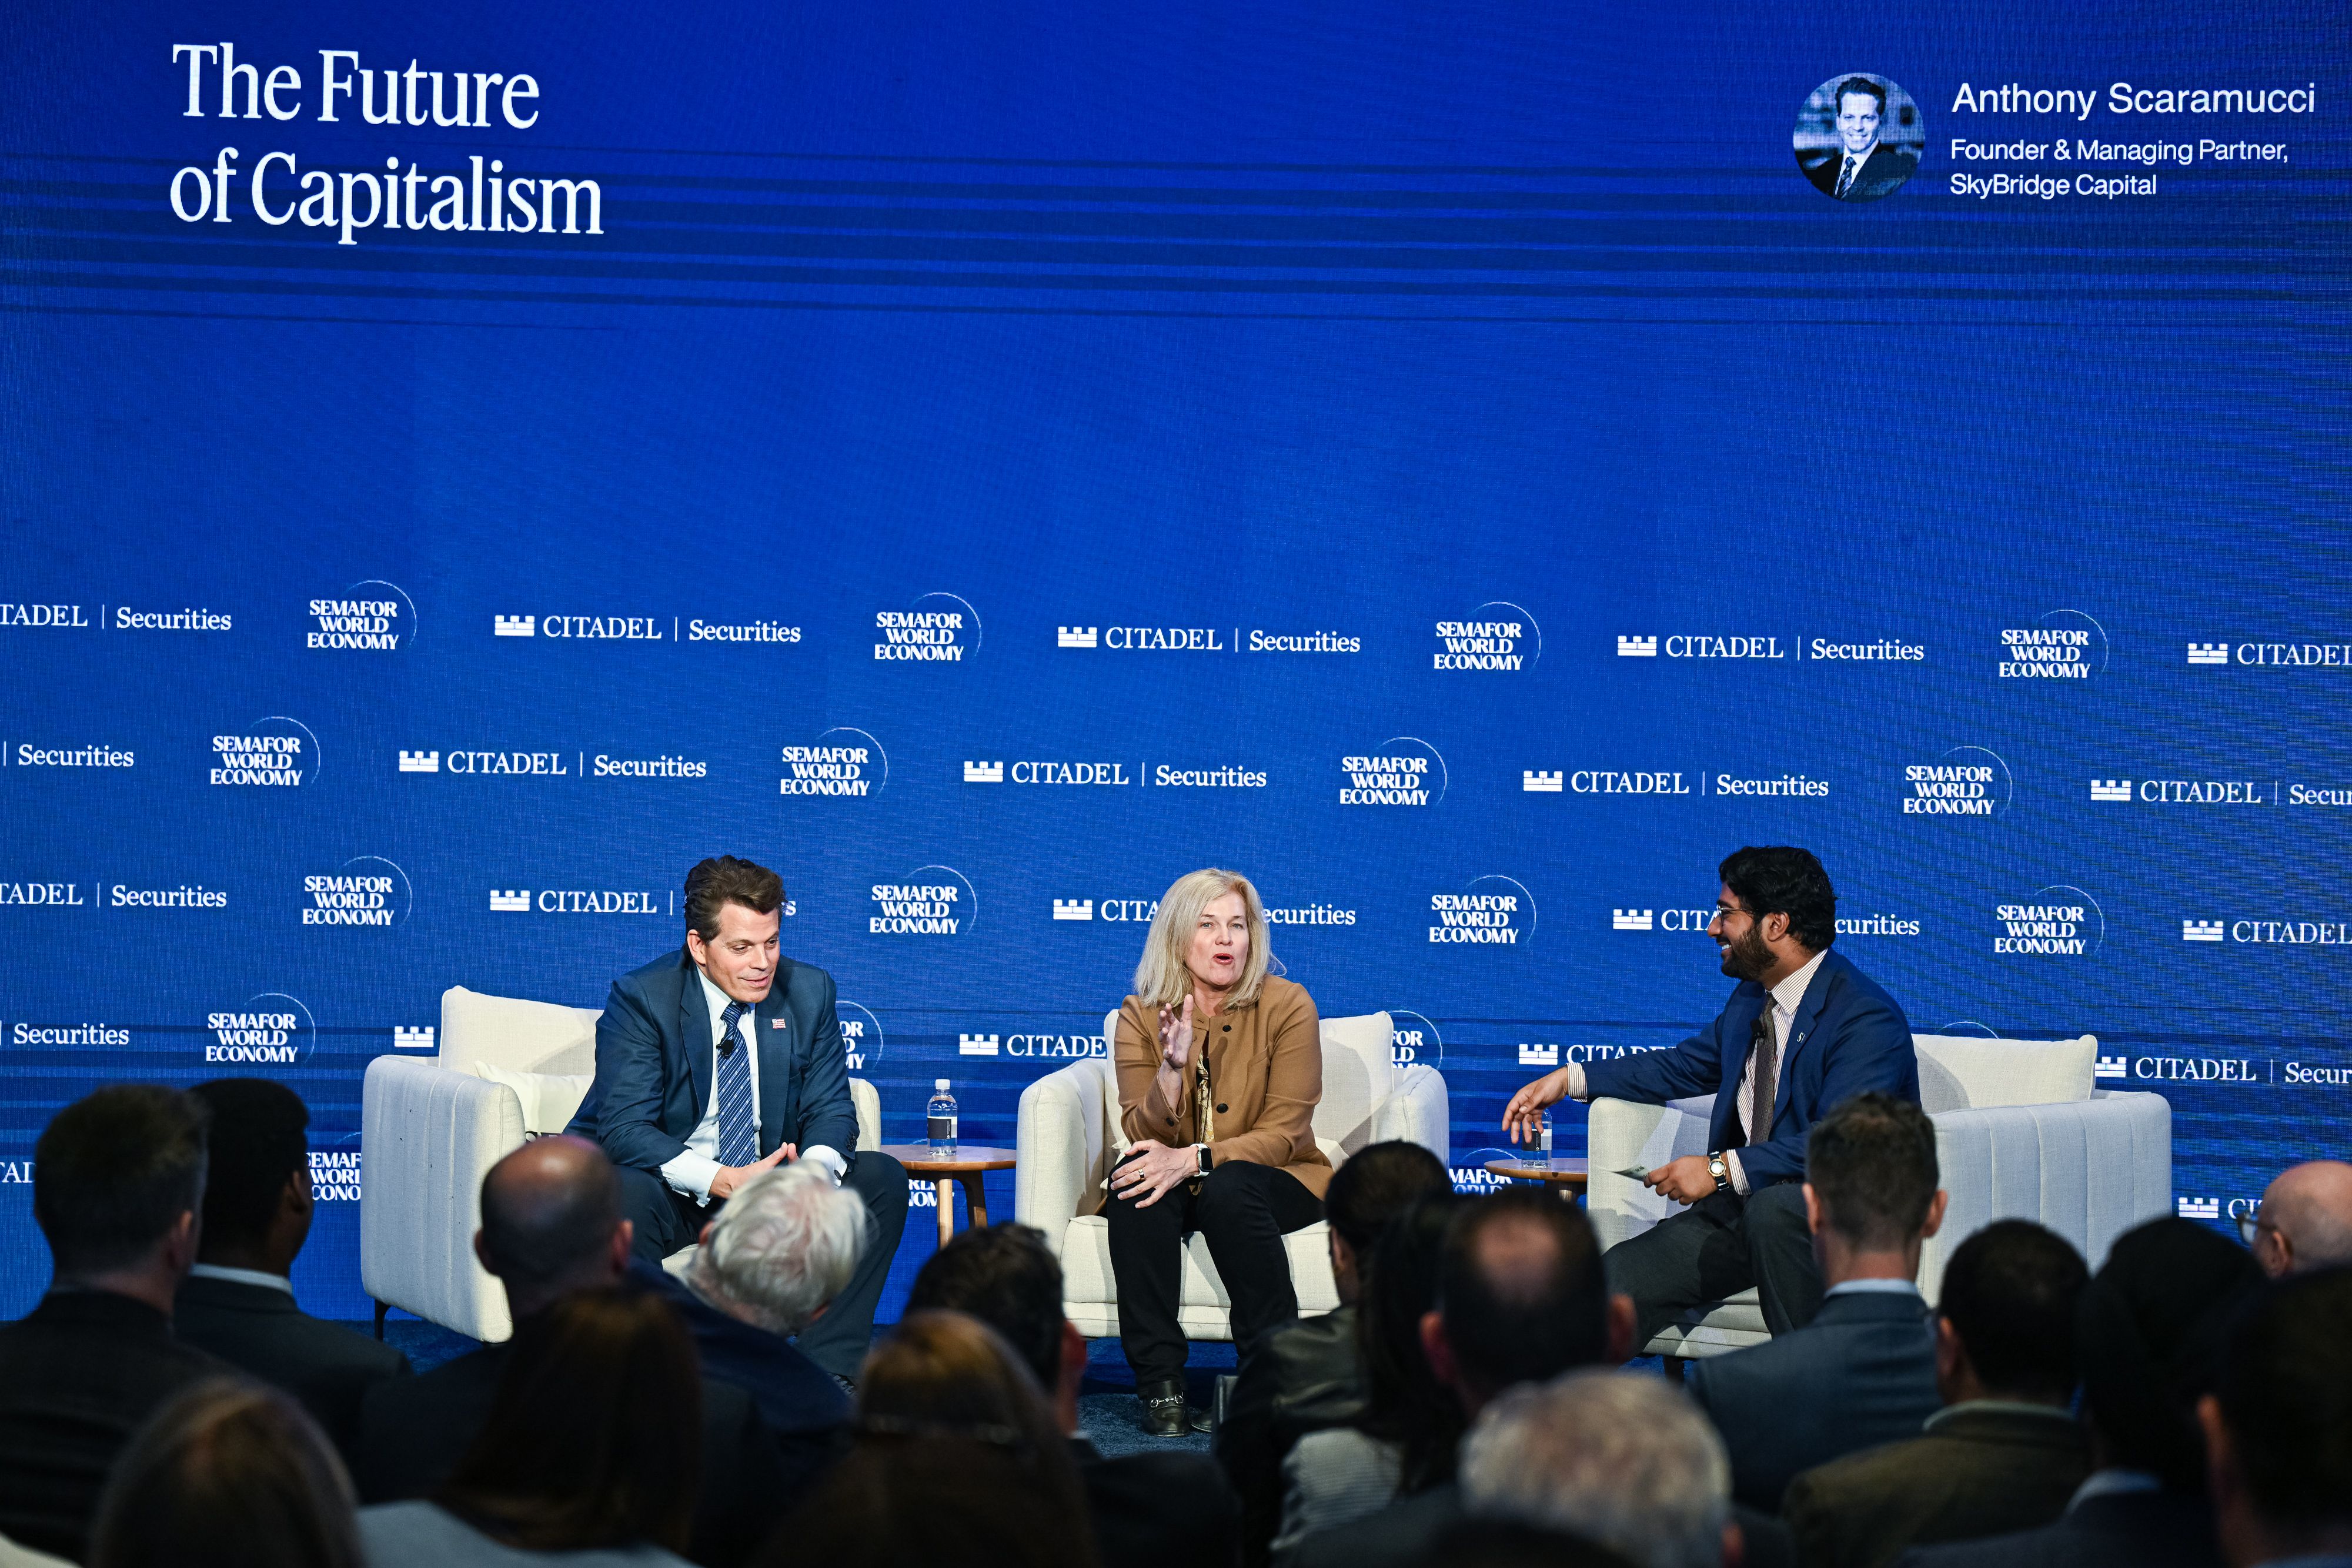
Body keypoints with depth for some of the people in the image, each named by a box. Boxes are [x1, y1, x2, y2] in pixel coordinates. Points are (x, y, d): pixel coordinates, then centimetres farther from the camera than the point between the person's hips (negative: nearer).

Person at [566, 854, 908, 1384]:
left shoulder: (809, 991, -1)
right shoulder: (640, 997, -14)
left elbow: (829, 1110, 0)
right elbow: (624, 1130, -23)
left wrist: (813, 1169, -25)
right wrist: (724, 1180, -37)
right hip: (670, 1191, -4)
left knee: (882, 1177, -15)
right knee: (628, 1192, -37)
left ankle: (830, 1366, -14)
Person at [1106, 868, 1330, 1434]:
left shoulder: (1287, 1006, -9)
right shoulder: (1141, 1015, -2)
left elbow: (1283, 1134, -15)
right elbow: (1141, 1134, -10)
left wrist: (1192, 1159, -29)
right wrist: (1173, 1068, -28)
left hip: (1272, 1181, -2)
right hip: (1176, 1180, 2)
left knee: (1229, 1188, -35)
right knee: (1135, 1177, -30)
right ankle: (1161, 1383, -30)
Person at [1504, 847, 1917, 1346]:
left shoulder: (1868, 1019, -15)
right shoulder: (1750, 1000, 14)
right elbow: (1684, 1066, 30)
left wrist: (1722, 1169, -29)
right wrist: (1570, 1079, 22)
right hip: (1743, 1207, 8)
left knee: (1770, 1209, -40)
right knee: (1618, 1278, -14)